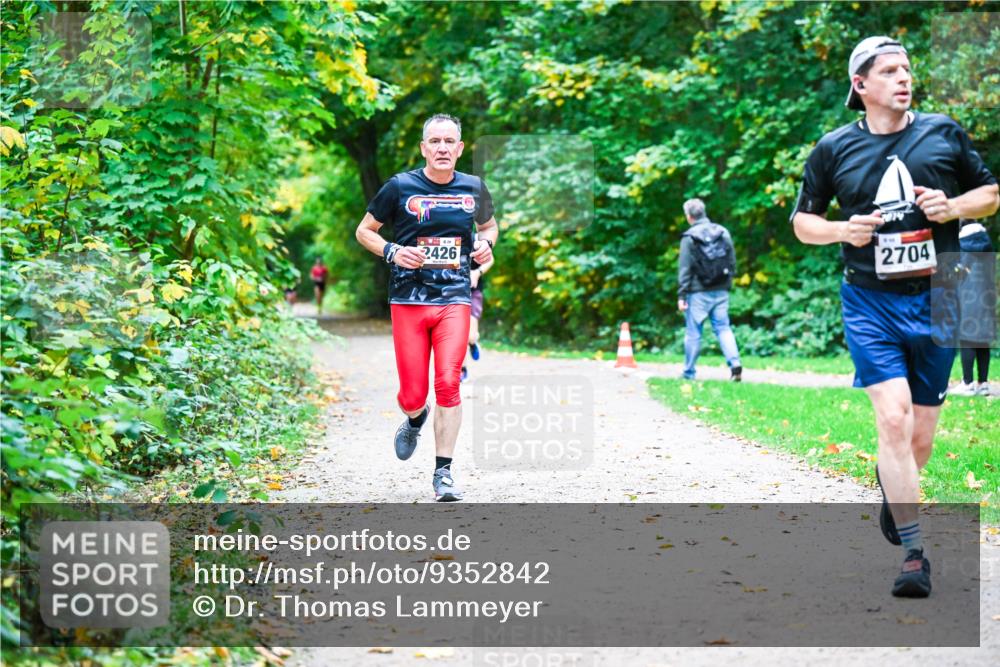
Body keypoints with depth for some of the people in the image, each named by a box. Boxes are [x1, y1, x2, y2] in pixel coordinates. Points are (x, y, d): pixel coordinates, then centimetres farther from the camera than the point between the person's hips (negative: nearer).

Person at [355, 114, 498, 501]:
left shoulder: (473, 188, 8)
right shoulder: (400, 186, 0)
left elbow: (489, 225, 27)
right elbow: (364, 231, 9)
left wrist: (486, 245, 5)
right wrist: (392, 252, -9)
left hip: (454, 298, 1)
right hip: (408, 299, -1)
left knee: (448, 383, -13)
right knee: (412, 395, -1)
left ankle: (443, 473, -2)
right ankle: (414, 420, 38)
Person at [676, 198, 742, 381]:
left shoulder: (689, 237, -8)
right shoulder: (723, 233, 6)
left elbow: (684, 269, -9)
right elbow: (732, 263, 8)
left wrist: (681, 295, -7)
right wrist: (727, 285, 16)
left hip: (698, 292, -4)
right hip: (720, 291, 4)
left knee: (693, 332, 4)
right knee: (723, 328, 7)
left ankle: (688, 373, 10)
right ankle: (735, 363, -12)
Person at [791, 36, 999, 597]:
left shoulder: (944, 133, 6)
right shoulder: (834, 149, 3)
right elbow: (802, 221, 12)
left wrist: (953, 207, -6)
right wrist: (842, 230, -8)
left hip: (939, 300, 2)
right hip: (871, 303, -2)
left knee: (921, 431, 9)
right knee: (893, 420, -15)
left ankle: (894, 491, 42)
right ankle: (914, 553, -9)